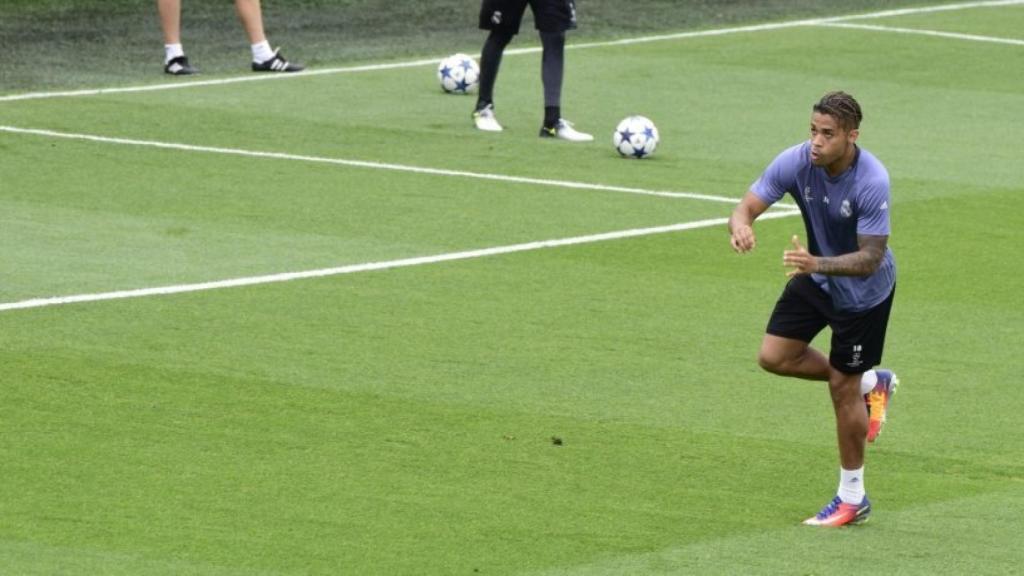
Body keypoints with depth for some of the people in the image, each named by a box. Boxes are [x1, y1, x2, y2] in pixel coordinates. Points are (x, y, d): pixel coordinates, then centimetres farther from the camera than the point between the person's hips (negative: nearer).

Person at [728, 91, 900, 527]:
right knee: (774, 357, 3)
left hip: (863, 291, -6)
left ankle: (852, 498, 16)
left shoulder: (871, 182, -34)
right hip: (816, 277, 6)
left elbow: (870, 259, -33)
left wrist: (817, 263, -49)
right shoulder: (795, 162, -20)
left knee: (843, 387, -1)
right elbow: (750, 204, -21)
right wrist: (740, 226, -46)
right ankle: (871, 383, 26)